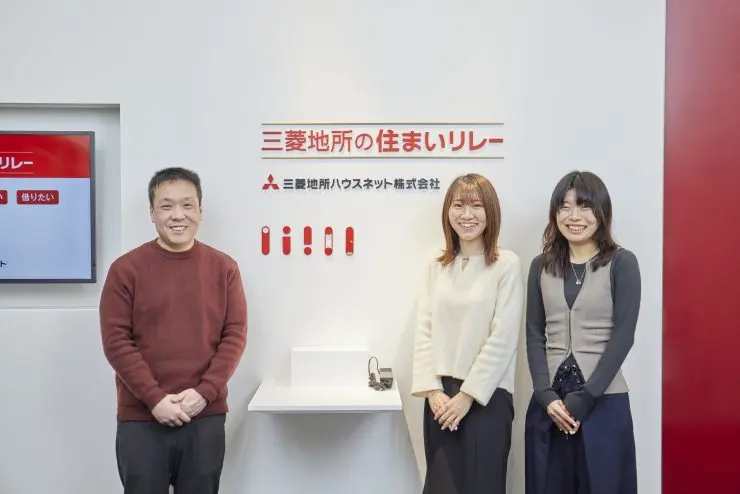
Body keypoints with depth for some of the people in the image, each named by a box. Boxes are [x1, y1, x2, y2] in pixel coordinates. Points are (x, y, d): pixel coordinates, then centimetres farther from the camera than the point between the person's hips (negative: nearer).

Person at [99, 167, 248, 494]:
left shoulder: (224, 268, 2)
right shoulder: (126, 269, -3)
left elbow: (235, 335, 0)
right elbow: (116, 340, -5)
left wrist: (205, 391, -10)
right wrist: (154, 398, -12)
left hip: (206, 416, 2)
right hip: (141, 418, -1)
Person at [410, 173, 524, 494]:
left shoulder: (507, 264, -6)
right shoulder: (437, 267, 8)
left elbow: (503, 338, -10)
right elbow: (424, 331, 3)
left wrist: (467, 395, -12)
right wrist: (432, 390, -7)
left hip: (486, 398, -4)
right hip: (441, 397, 4)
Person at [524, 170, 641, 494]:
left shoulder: (621, 263, -3)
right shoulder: (542, 266, 7)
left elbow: (622, 336, -8)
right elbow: (534, 335, 4)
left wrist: (583, 398, -12)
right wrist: (546, 395, -8)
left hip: (603, 401, -3)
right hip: (549, 400, 3)